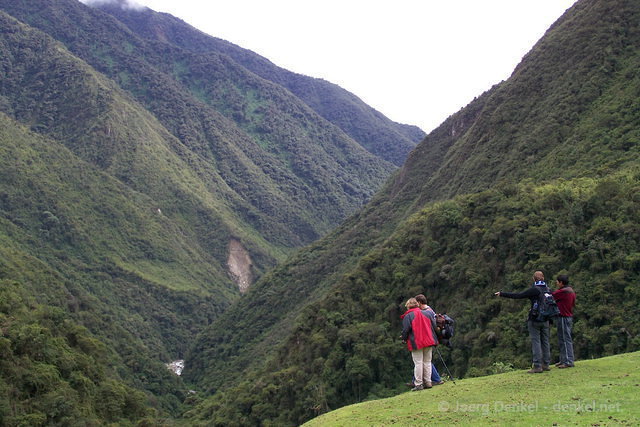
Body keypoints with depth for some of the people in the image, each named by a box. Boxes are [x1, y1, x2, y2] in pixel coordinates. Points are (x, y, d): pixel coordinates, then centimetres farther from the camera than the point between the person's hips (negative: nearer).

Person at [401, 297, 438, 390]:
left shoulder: (408, 316, -6)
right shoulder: (427, 313, 10)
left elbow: (405, 330, -10)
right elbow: (434, 326, 11)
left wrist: (404, 339, 8)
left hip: (416, 343, -5)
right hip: (429, 341, 5)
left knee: (418, 363, -1)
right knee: (427, 362, 12)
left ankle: (419, 384, -1)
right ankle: (428, 382, 12)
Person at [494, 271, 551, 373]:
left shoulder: (534, 290, -13)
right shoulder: (548, 290, 6)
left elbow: (518, 296, -15)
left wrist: (502, 294, -9)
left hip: (534, 319, -6)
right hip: (545, 320, 6)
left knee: (536, 342, -4)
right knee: (545, 342, 11)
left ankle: (537, 366, -5)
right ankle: (546, 364, 15)